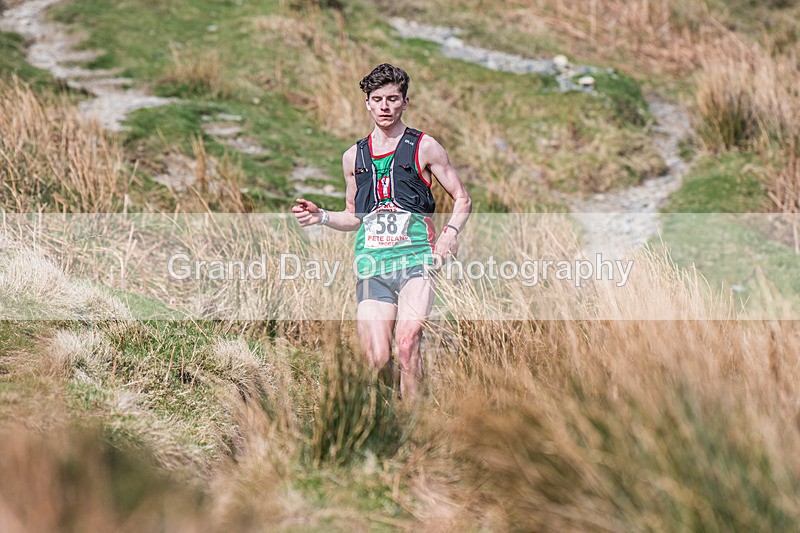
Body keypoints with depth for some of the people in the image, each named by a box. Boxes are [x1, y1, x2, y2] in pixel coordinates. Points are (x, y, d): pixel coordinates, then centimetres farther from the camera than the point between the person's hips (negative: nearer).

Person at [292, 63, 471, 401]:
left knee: (407, 341, -26)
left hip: (415, 256, -3)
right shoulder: (354, 157, 18)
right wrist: (322, 217, 9)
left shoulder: (424, 148, 7)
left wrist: (450, 232, -8)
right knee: (377, 360, -7)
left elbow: (462, 199, 11)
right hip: (371, 261, 3)